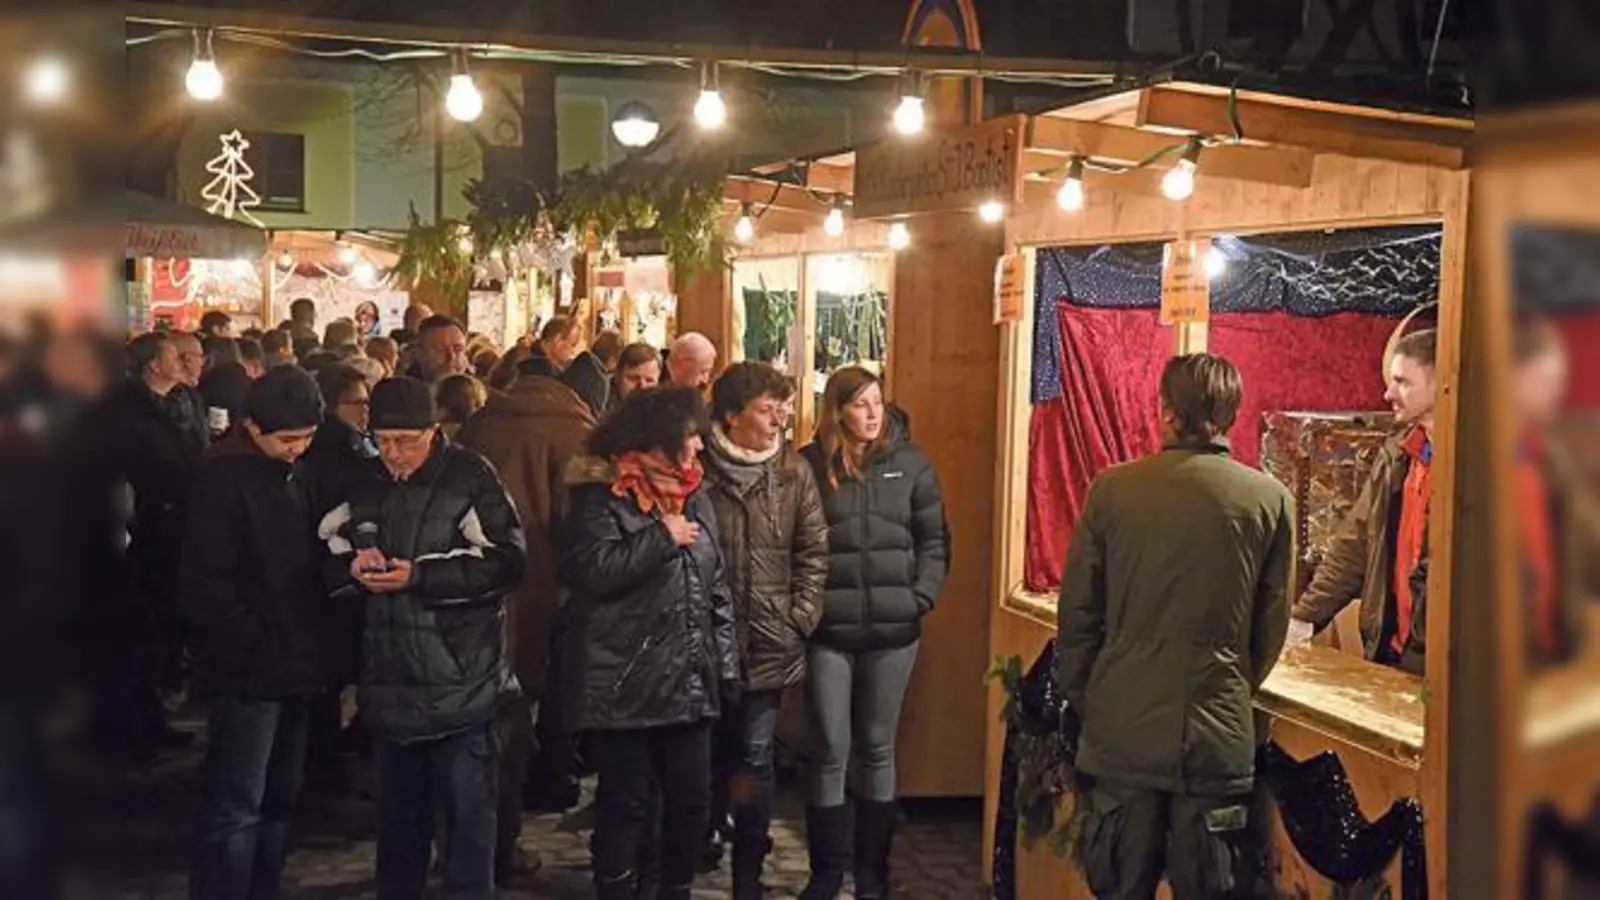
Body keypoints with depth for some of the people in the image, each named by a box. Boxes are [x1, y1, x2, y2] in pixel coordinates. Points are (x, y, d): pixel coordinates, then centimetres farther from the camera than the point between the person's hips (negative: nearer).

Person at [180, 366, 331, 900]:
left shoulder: (294, 472, 12)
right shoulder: (223, 477, -12)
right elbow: (205, 583, -16)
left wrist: (318, 646, 6)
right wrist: (260, 645, -16)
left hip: (296, 665, 8)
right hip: (246, 669, -8)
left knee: (279, 800, 13)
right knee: (236, 808, -5)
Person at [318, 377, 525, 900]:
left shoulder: (470, 477, -7)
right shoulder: (366, 483, 11)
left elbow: (507, 560, -15)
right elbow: (326, 552, 16)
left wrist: (418, 576, -19)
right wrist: (352, 564, -8)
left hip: (460, 678, -5)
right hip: (391, 679, 6)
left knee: (467, 807, 0)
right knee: (398, 807, 17)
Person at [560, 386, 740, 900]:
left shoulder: (694, 498, 13)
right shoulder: (600, 496, -8)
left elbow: (717, 590, 16)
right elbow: (591, 570, -24)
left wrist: (727, 668, 11)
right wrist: (662, 539, -16)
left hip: (690, 683, 7)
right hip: (624, 685, -6)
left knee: (692, 798, 11)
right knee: (626, 804, 2)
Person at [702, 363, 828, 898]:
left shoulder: (793, 472, 3)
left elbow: (813, 552, 6)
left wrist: (801, 617, -1)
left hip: (769, 643, 2)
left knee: (755, 758, 4)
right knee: (707, 753, 11)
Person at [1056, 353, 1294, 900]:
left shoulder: (1112, 489, -5)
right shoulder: (1271, 499, -4)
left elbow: (1077, 615, 0)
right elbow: (1271, 627, 4)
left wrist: (1082, 702, 13)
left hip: (1122, 733, 0)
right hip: (1219, 739, 0)